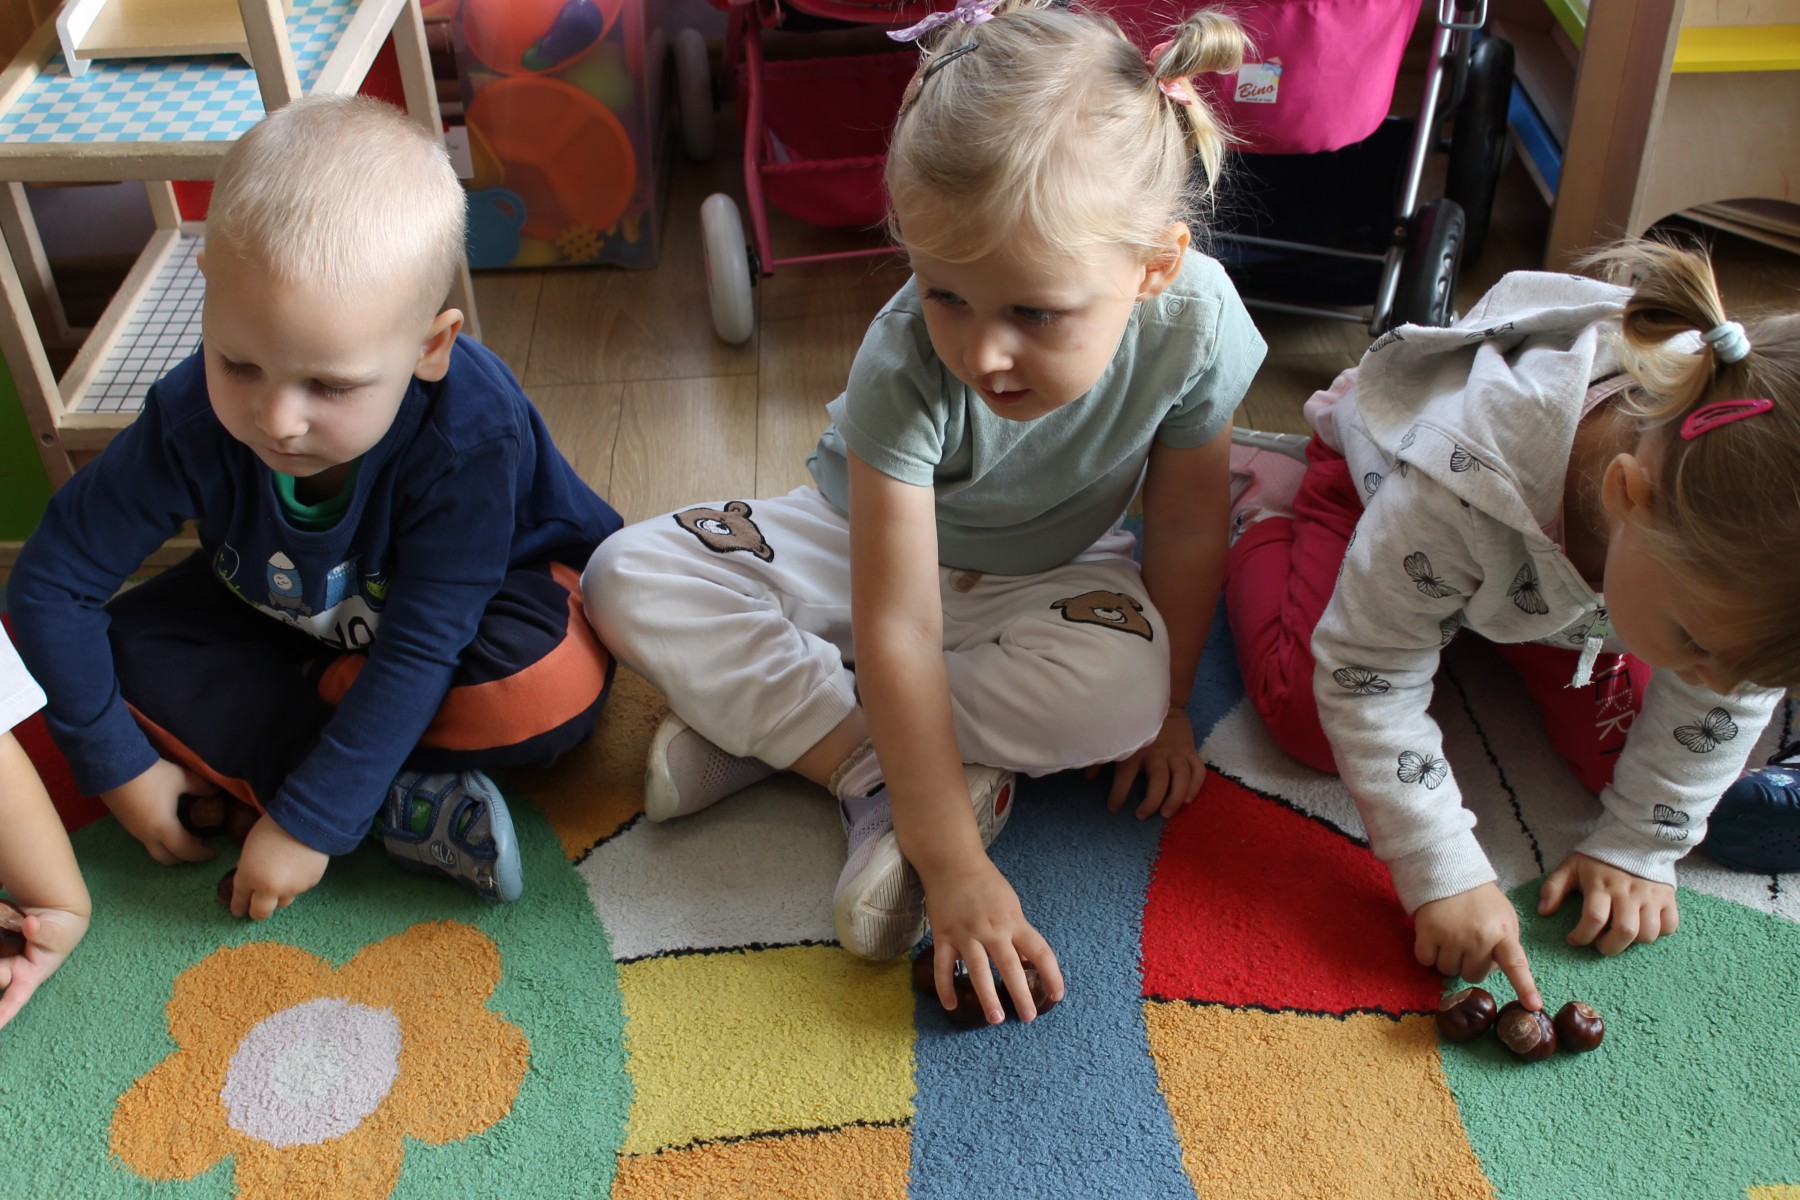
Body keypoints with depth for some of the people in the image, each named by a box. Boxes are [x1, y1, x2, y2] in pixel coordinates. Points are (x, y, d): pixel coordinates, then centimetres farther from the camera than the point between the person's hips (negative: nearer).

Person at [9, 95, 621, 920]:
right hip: (290, 625, 5)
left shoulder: (471, 432, -37)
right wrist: (117, 763, -14)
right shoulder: (192, 419, -27)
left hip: (475, 599, -4)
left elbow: (420, 649, -34)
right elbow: (50, 580, -16)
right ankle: (405, 809, -24)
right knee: (125, 649, -17)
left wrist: (309, 821, -32)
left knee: (550, 687, -36)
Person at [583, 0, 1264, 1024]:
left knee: (1124, 683, -34)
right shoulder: (906, 365, -36)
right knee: (629, 582, -22)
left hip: (1044, 574, 2)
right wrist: (952, 862, -40)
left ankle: (770, 718, -22)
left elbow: (1187, 533, -12)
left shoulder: (1193, 323, -30)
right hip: (870, 542, -1)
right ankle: (879, 776, -22)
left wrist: (1165, 705, -4)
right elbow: (897, 631, -38)